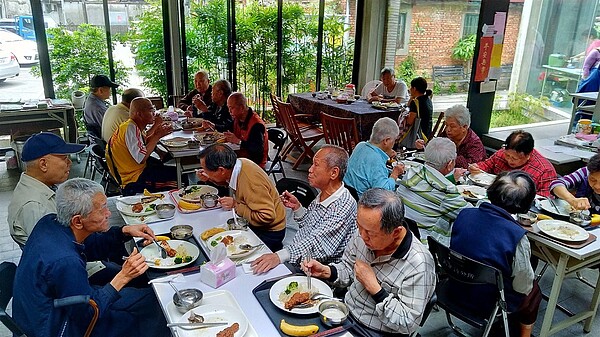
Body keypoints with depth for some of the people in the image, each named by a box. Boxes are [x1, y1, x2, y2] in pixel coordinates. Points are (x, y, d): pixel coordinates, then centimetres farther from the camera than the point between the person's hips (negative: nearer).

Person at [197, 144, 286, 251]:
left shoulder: (251, 182, -33)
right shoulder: (239, 162, -8)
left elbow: (267, 217, -32)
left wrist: (236, 205, -24)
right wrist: (209, 179, 2)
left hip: (269, 232, -9)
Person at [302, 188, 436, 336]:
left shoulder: (419, 265, -27)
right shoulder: (365, 235, -9)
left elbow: (408, 324, -22)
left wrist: (373, 286, -25)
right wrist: (325, 271, -11)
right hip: (345, 312, 6)